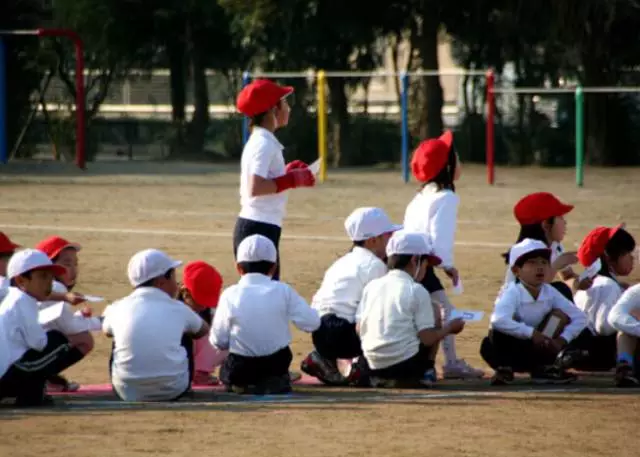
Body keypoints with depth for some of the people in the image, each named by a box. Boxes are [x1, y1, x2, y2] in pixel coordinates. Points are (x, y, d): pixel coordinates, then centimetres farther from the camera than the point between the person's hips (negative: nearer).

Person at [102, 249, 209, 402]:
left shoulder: (119, 308, 0)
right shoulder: (177, 309, -1)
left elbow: (106, 330, 25)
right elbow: (203, 330, 20)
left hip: (128, 393, 1)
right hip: (173, 390, -1)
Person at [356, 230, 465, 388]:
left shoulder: (371, 287, 8)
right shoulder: (416, 290, -5)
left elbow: (359, 329, 7)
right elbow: (427, 338, -8)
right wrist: (449, 327, 11)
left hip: (372, 368, 5)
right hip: (405, 367, -5)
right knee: (434, 312, 14)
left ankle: (381, 379, 15)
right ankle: (427, 372, 14)